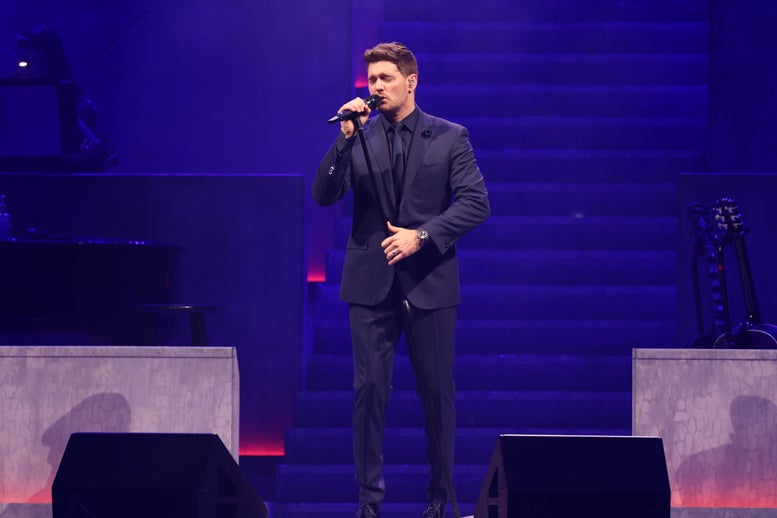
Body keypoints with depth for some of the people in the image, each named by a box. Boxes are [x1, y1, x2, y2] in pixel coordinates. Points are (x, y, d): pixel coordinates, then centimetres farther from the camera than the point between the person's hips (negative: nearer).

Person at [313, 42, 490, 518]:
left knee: (437, 391, 4)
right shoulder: (358, 138, 7)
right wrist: (345, 139, -13)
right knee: (369, 389, -2)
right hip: (371, 281, 1)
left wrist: (422, 236, -14)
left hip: (430, 281, -1)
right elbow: (324, 196, -2)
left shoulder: (450, 137, 2)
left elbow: (476, 202, -4)